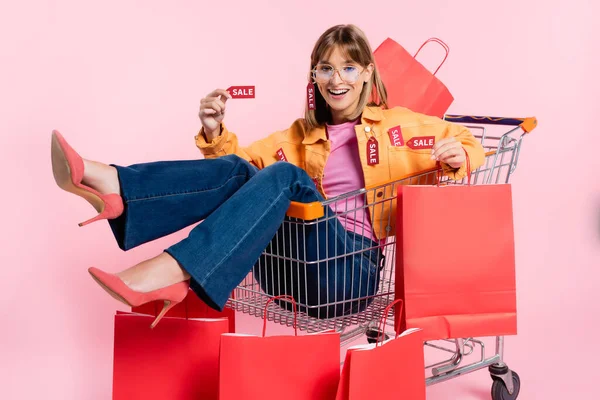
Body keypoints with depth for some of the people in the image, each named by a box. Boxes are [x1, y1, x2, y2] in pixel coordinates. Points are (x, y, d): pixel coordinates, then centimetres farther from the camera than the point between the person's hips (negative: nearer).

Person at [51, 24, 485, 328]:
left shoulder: (398, 124, 12)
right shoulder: (301, 136, 21)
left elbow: (467, 143, 15)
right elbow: (245, 160, 19)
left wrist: (457, 157, -8)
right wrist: (215, 133, 0)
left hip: (352, 269, -4)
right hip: (295, 268, 4)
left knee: (282, 177, -28)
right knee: (236, 171, -17)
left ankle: (170, 272, -42)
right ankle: (112, 186, -37)